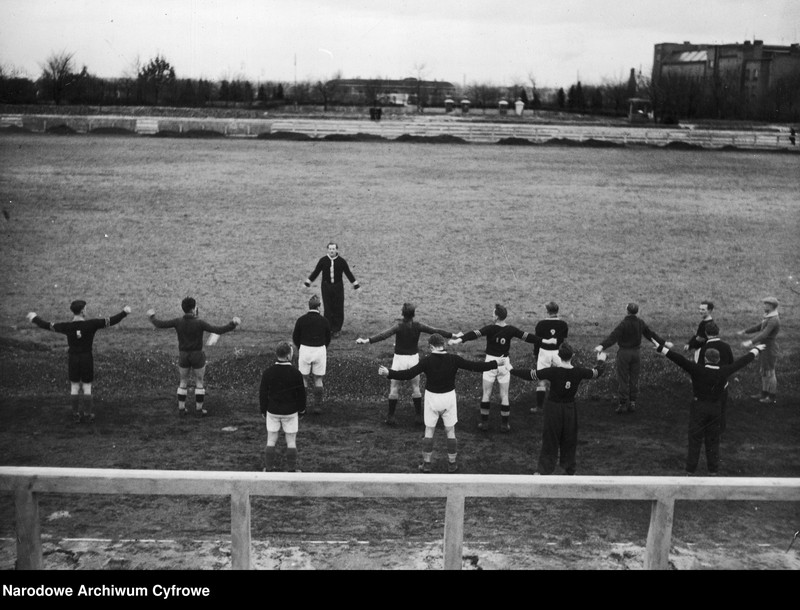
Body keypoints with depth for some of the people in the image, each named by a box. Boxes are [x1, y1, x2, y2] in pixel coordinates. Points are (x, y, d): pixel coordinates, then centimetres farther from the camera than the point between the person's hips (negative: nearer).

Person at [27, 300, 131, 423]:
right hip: (87, 360, -1)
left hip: (73, 360, 1)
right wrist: (124, 312, 3)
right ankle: (87, 415, 14)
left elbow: (46, 325, -2)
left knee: (74, 387, 14)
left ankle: (76, 415, 18)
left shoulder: (67, 327, -12)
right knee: (87, 388, 10)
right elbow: (112, 321, -11)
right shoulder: (91, 324, -16)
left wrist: (35, 318, 16)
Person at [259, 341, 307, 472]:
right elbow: (301, 394, -3)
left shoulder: (268, 373, -7)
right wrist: (301, 411, 10)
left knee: (271, 440, 11)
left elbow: (262, 394, 0)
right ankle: (292, 469, 12)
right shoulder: (296, 373, -12)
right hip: (290, 412, -1)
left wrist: (263, 411, 12)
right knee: (291, 441, 8)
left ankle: (268, 468, 15)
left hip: (272, 412, 2)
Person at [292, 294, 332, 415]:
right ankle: (318, 406, 9)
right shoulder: (324, 321, -5)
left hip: (304, 350, 0)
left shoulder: (301, 320, -6)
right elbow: (328, 339, 6)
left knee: (304, 379, 12)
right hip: (320, 350, 0)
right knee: (318, 380, 12)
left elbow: (295, 337, 3)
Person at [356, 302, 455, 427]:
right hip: (413, 358, 2)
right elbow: (436, 331, -2)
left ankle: (390, 417, 9)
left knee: (394, 388, 7)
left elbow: (384, 335, -27)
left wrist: (367, 340, -34)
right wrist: (453, 335, 7)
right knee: (415, 387, 15)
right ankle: (418, 416, 17)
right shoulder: (418, 326, -7)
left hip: (399, 359, -2)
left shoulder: (399, 326, -15)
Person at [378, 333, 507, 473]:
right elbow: (475, 366, -6)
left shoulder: (427, 361, -13)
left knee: (429, 431, 12)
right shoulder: (454, 359, -9)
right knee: (450, 431, 12)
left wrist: (388, 373, -15)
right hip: (449, 398, 1)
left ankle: (426, 464, 14)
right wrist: (496, 363, 2)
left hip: (432, 398, -1)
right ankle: (452, 464, 18)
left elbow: (409, 374, -19)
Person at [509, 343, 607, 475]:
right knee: (569, 440, 16)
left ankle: (542, 470, 4)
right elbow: (597, 372, 6)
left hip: (553, 408, -2)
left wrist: (512, 370, -5)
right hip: (570, 410, 2)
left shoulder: (553, 371, -19)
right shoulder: (579, 372, -11)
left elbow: (530, 374, -16)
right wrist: (601, 360, 26)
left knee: (550, 440, 6)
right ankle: (570, 470, 26)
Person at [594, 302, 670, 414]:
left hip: (624, 353, -4)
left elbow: (613, 336, -26)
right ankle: (632, 403, 14)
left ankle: (623, 404, 2)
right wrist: (664, 343, 24)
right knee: (634, 379, 12)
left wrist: (602, 346, -35)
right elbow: (651, 334, 11)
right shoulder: (640, 323, 1)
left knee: (622, 379, 2)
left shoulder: (624, 324, -15)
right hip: (636, 353, 5)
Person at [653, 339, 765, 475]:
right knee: (713, 440, 12)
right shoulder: (724, 371, -5)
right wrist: (756, 350, 24)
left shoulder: (698, 370, -16)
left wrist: (661, 348, -27)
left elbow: (680, 359, -24)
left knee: (695, 439, 2)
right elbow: (742, 361, 9)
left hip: (698, 408, -3)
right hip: (715, 408, 3)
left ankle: (690, 470, 5)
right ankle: (713, 470, 17)